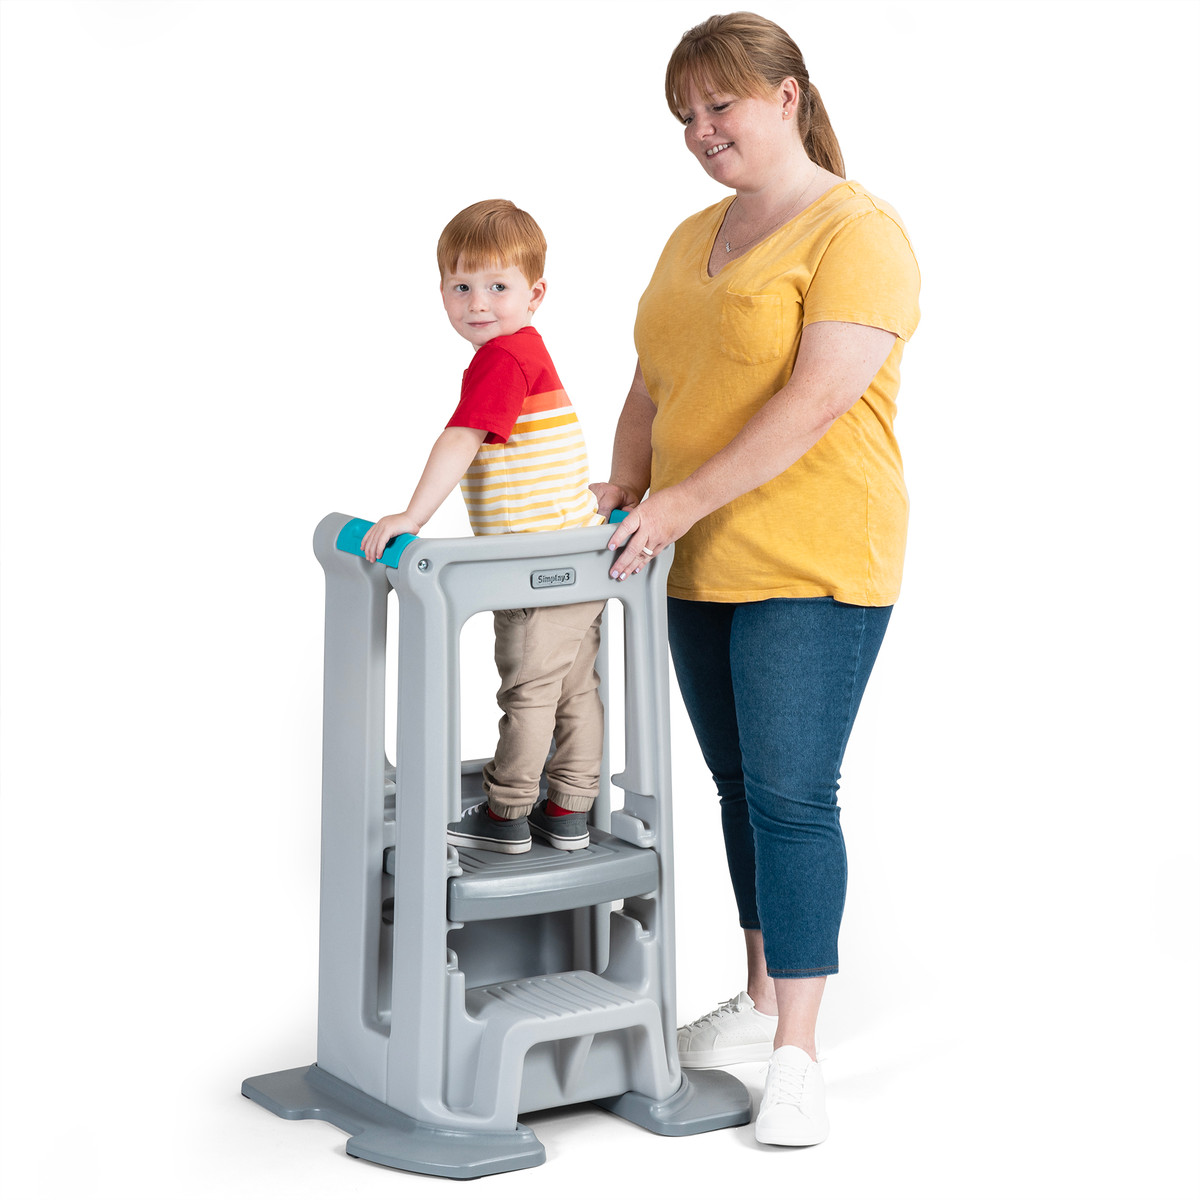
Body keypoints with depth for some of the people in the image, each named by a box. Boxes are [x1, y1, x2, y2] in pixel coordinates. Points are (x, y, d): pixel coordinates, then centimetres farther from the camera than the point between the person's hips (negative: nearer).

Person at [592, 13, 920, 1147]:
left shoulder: (856, 231, -9)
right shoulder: (692, 239, 17)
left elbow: (817, 400, -19)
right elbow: (652, 388, 20)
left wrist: (681, 502, -21)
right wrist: (625, 487, 1)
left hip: (813, 563, -7)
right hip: (700, 569, 8)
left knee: (793, 794, -9)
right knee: (740, 787, 14)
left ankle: (796, 1056, -4)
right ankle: (758, 1001, 27)